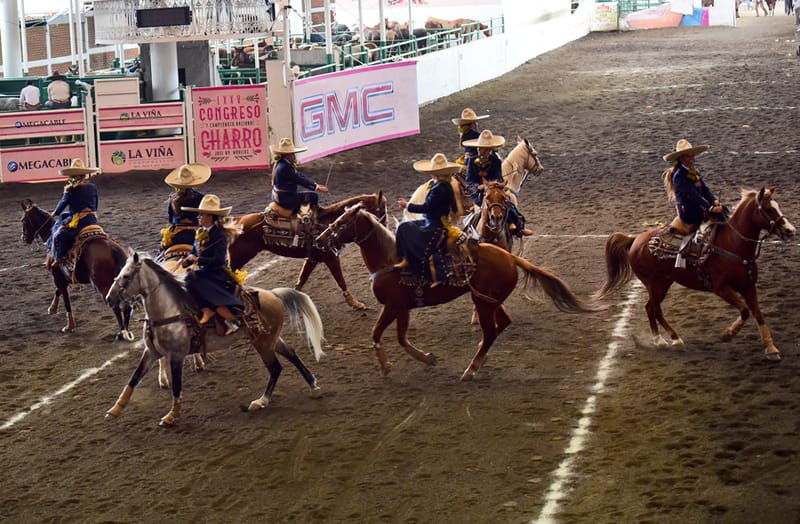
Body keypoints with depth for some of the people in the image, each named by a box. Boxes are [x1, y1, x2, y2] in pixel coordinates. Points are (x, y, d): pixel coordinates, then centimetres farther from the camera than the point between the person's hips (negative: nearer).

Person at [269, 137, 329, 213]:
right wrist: (317, 187, -18)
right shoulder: (284, 167, -25)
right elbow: (300, 180, -23)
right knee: (313, 196, -7)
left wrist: (315, 184, 4)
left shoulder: (285, 164, 8)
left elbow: (300, 175, 10)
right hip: (284, 198, -11)